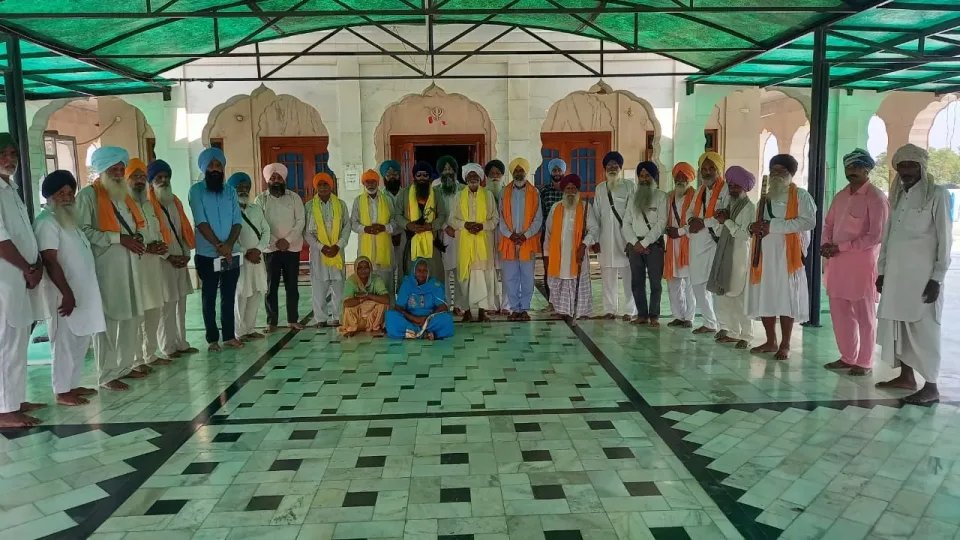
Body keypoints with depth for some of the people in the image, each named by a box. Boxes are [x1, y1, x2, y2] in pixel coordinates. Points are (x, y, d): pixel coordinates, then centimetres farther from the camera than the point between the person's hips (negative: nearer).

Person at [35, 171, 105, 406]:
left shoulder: (69, 219, 16)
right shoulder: (47, 222, -13)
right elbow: (50, 261, -19)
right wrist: (67, 293, -22)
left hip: (82, 293, 9)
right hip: (65, 295, -9)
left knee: (80, 342, 14)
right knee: (64, 343, -3)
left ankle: (72, 384, 24)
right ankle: (62, 391, 6)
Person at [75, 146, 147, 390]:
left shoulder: (124, 194, 20)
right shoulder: (88, 195, -4)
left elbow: (137, 225, 24)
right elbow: (84, 230, -14)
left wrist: (138, 238, 3)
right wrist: (119, 238, -16)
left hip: (129, 266, 7)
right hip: (105, 267, -7)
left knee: (131, 317, 8)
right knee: (107, 320, -4)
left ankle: (125, 366, 20)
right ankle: (107, 375, 3)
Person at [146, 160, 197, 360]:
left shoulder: (176, 202, 15)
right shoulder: (148, 205, -7)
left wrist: (186, 253, 1)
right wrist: (169, 256, -13)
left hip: (181, 260, 7)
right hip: (163, 261, -7)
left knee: (181, 303, 10)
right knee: (167, 305, -5)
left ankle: (181, 343, 17)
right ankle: (168, 347, 3)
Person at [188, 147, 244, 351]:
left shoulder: (230, 191, 8)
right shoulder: (196, 190, -3)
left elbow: (237, 221, 1)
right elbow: (201, 222, -11)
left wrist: (229, 244, -14)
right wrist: (219, 245, -17)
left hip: (232, 255, 3)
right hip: (207, 255, -3)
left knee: (229, 297, 10)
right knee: (209, 298, 5)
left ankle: (230, 336, 20)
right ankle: (212, 339, 13)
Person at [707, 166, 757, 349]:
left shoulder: (750, 207, -5)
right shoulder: (730, 205, 17)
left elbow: (745, 234, -14)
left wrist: (727, 221, -9)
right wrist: (720, 221, -3)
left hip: (740, 256, -7)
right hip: (725, 255, 7)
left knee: (740, 297, -7)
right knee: (724, 295, 5)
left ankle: (745, 335, 0)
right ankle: (731, 331, 14)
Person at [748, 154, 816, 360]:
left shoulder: (800, 196, 0)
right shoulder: (765, 198, 19)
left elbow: (809, 221, -15)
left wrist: (773, 225, -18)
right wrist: (754, 227, 1)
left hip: (787, 255, -6)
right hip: (764, 255, 6)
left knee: (786, 298, -4)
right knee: (764, 298, 6)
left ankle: (785, 345, 6)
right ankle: (771, 341, 18)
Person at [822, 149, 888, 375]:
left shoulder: (876, 197, -10)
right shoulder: (841, 196, 12)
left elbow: (877, 236, -15)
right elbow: (828, 224, 17)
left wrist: (841, 247, -16)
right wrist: (826, 244, -3)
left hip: (862, 262, -7)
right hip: (837, 262, 7)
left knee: (864, 315, 5)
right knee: (839, 312, 11)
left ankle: (865, 362, 15)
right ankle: (847, 357, 25)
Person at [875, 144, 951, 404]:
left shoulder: (937, 195, -5)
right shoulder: (899, 196, 14)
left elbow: (945, 239, -8)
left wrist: (937, 278, -12)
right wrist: (882, 271, 11)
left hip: (921, 276, -6)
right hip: (895, 274, 6)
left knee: (922, 329, -3)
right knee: (897, 326, 10)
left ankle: (930, 386, 4)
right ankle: (906, 376, 21)